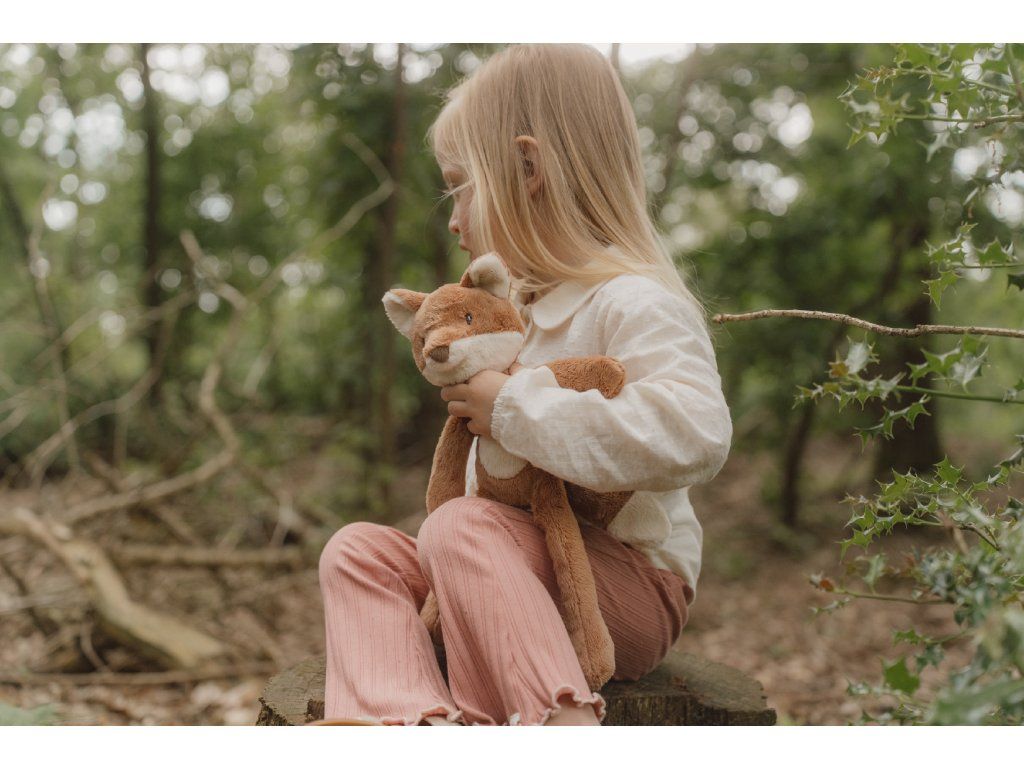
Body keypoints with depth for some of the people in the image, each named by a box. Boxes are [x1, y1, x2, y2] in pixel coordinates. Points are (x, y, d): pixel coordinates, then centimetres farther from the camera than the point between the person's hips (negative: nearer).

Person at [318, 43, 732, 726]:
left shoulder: (635, 303, -15)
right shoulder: (522, 304, 16)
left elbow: (693, 434, -36)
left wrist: (515, 408, -28)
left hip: (630, 584, -9)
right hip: (520, 569, 9)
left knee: (459, 526, -31)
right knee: (359, 550, -8)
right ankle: (405, 721, -34)